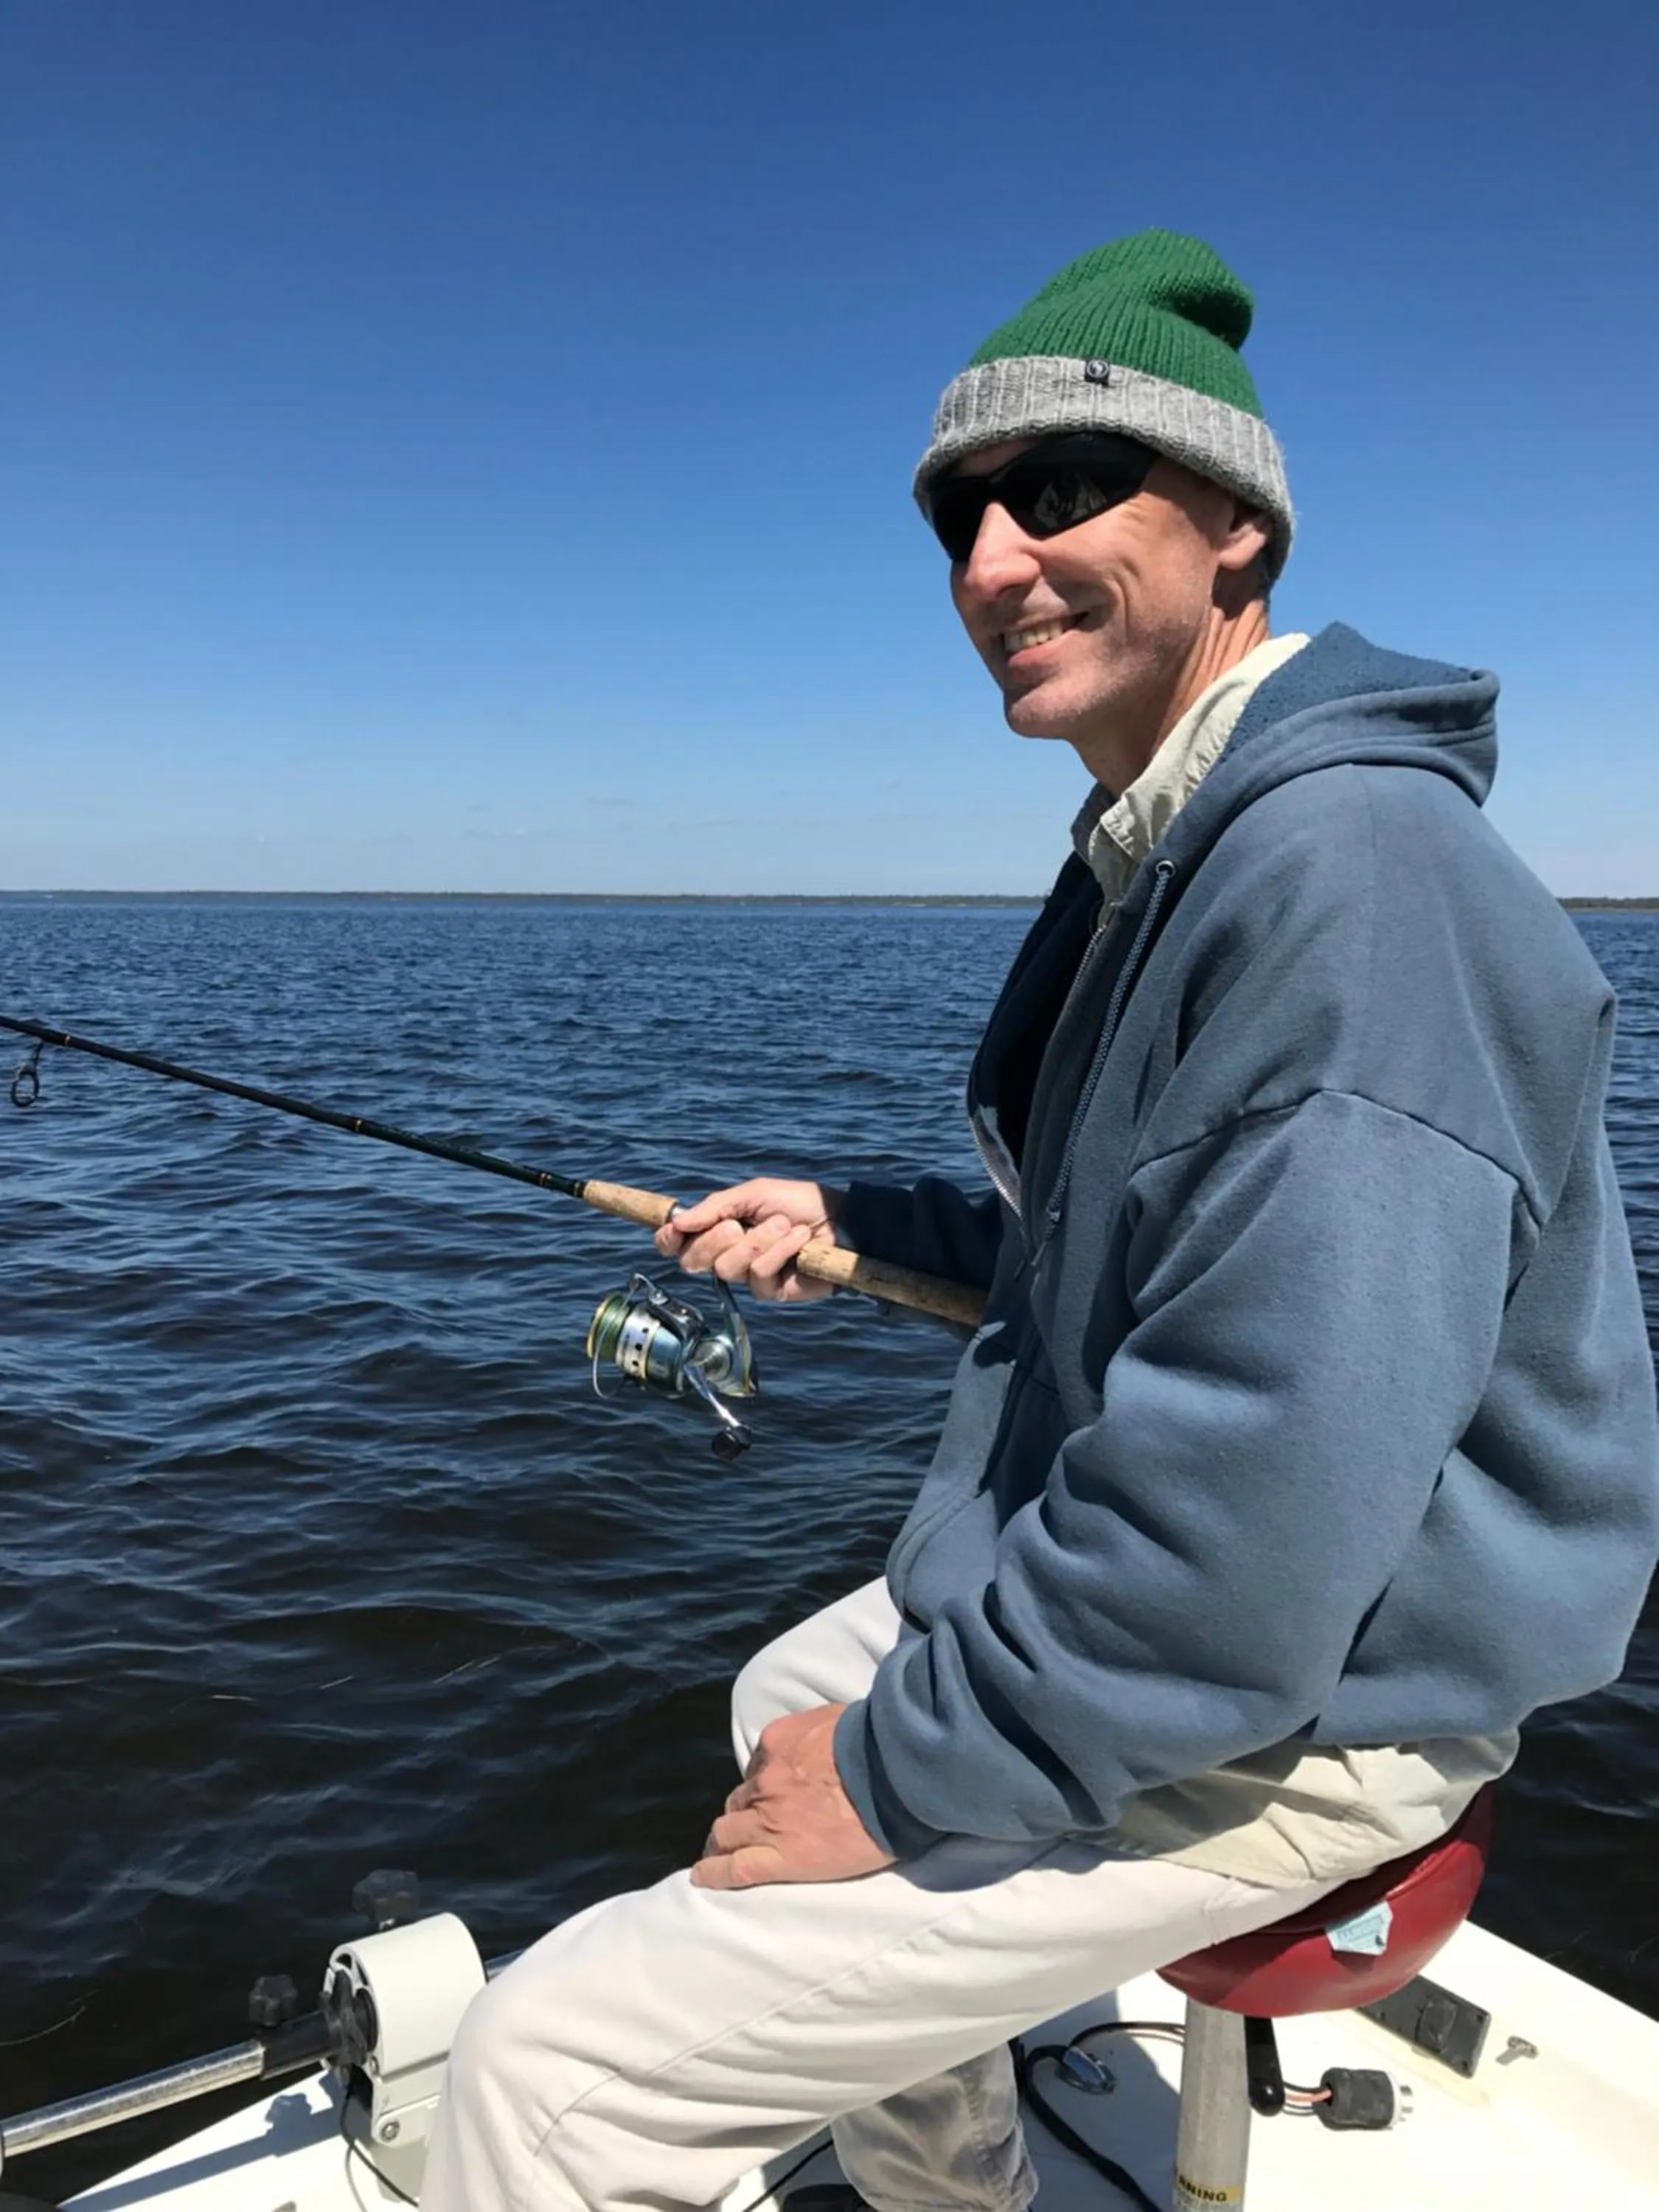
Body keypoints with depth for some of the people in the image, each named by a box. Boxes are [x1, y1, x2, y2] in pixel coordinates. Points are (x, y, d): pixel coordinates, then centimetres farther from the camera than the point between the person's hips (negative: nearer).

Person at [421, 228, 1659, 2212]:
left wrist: (905, 1772, -22)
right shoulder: (1162, 860, 9)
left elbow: (1275, 1485, -32)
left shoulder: (1350, 861, -26)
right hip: (1092, 1580, 10)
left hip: (1290, 1715, -10)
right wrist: (851, 1225, 11)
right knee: (784, 1700, 30)